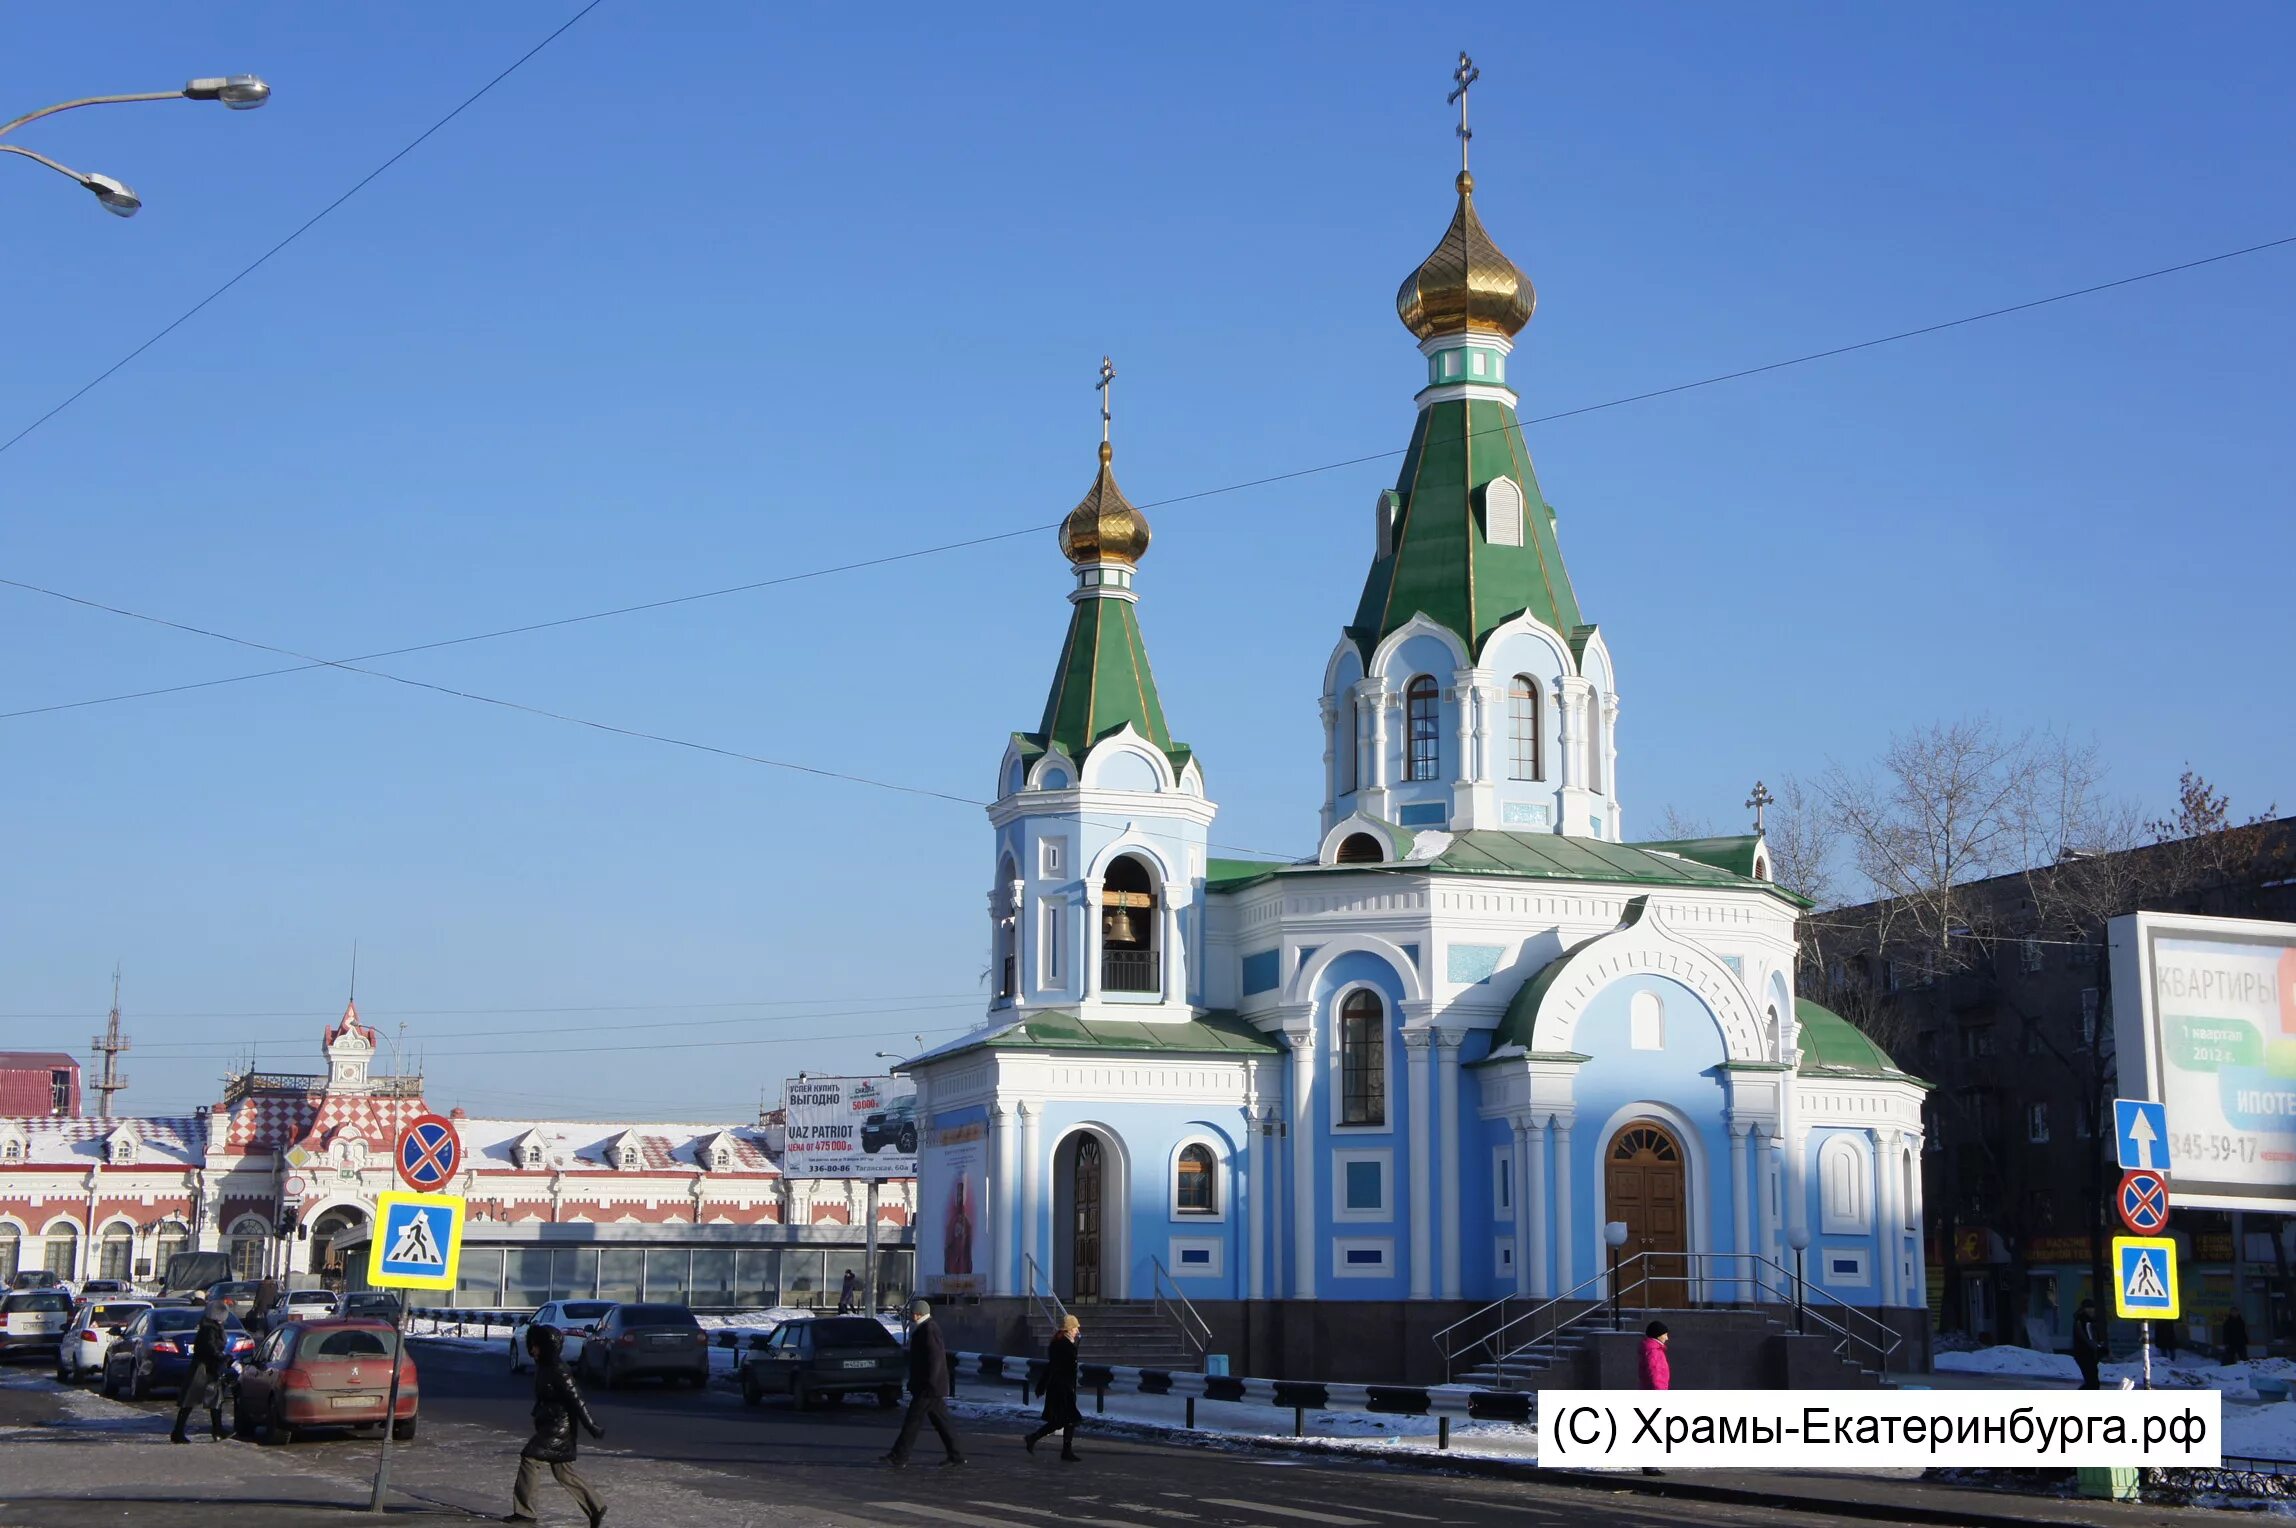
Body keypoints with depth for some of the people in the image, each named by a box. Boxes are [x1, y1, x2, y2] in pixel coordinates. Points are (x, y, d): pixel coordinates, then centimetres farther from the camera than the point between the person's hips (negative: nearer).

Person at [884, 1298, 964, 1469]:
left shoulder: (929, 1330, -15)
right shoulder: (925, 1328, 17)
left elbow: (935, 1358, -22)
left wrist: (929, 1383, -24)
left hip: (928, 1386, -11)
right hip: (930, 1387, 11)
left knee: (913, 1420, -8)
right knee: (940, 1420, 11)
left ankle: (899, 1456, -7)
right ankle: (956, 1455, 14)